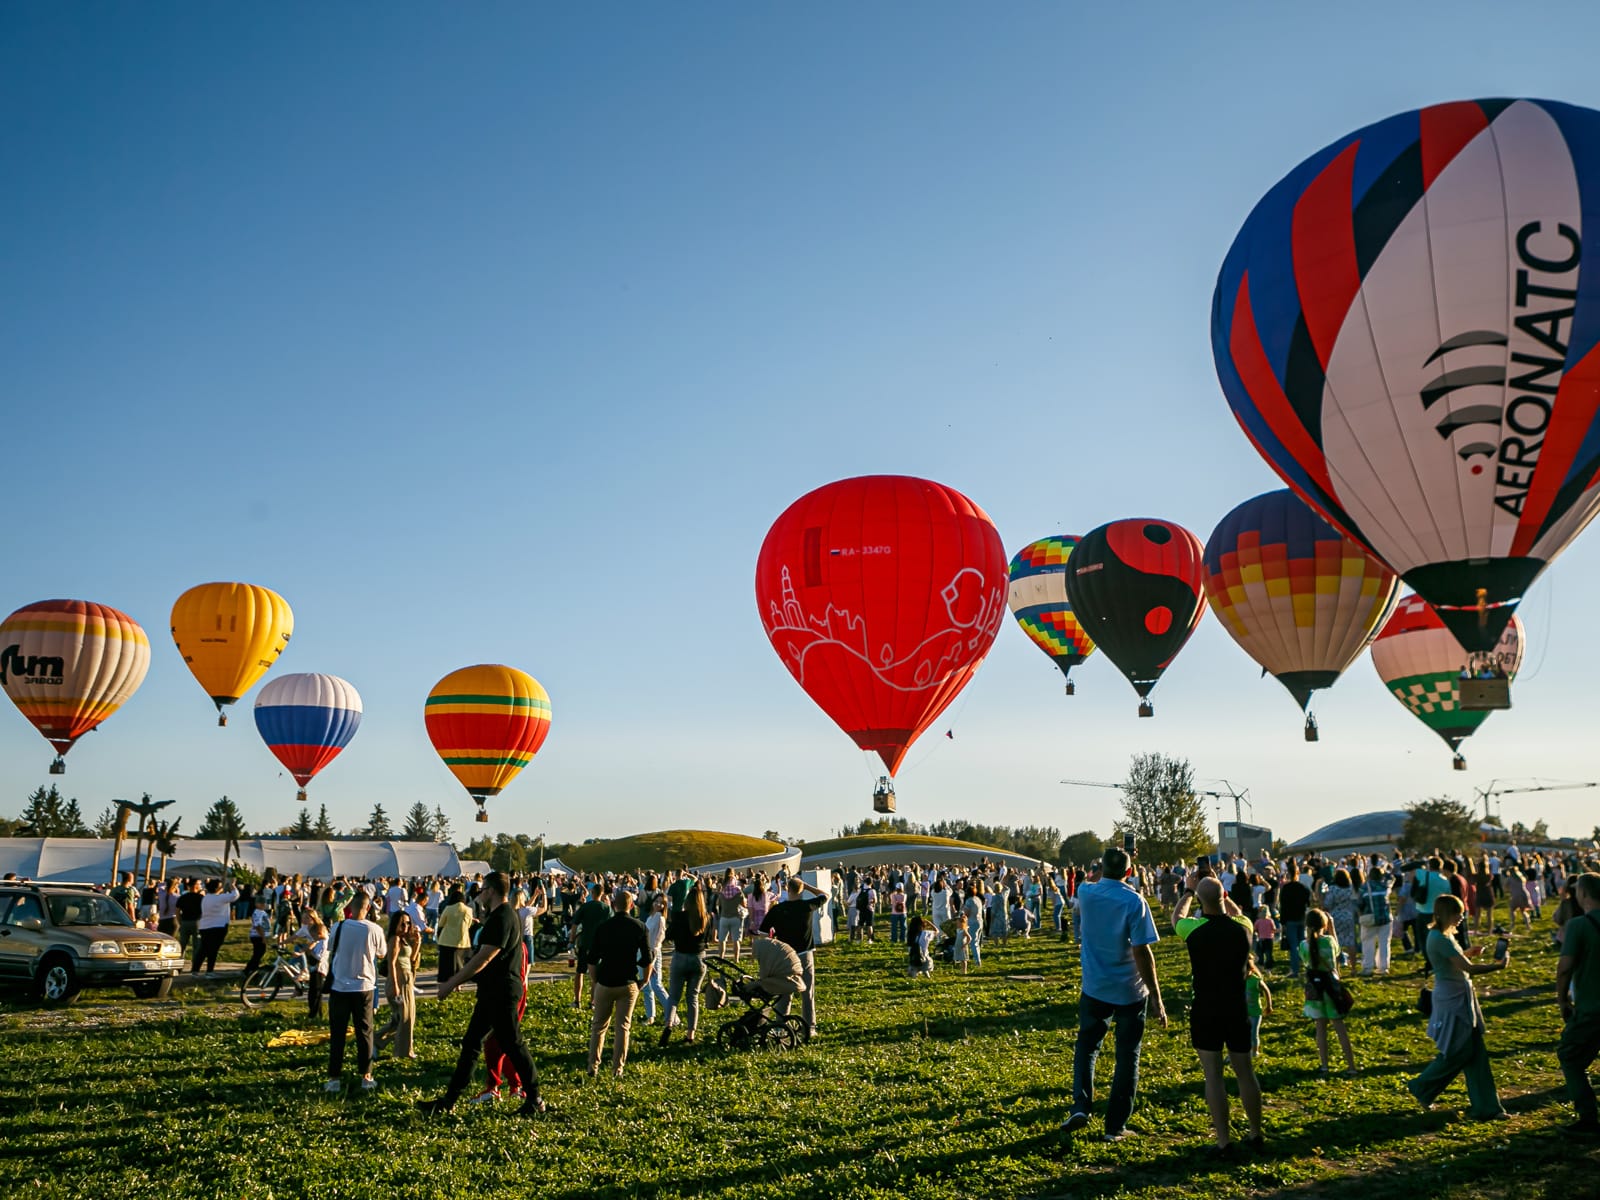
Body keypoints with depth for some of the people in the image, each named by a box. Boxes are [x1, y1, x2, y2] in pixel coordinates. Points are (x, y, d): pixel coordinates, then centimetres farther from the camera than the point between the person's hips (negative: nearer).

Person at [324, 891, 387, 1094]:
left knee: (338, 1033, 9)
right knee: (364, 1032, 12)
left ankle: (334, 1078, 12)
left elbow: (330, 950, 3)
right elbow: (381, 954, 5)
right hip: (364, 987, 0)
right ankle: (366, 1076, 15)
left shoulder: (338, 927, -11)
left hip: (339, 986, 0)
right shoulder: (374, 930, -10)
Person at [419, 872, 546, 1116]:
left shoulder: (502, 919, -21)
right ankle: (450, 1099, 19)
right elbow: (482, 957, 20)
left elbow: (483, 959, -24)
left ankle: (534, 1099, 10)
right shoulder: (500, 916, 13)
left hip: (501, 993, -10)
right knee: (470, 1043, 13)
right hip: (492, 993, 10)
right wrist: (457, 979, 18)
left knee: (512, 1045, -1)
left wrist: (451, 983, -18)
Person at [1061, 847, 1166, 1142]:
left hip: (1095, 988, 3)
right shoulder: (1134, 901, -15)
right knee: (1127, 1056, 9)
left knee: (1086, 1047, 18)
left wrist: (1107, 871, 25)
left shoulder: (1085, 893, -3)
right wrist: (1156, 998, -13)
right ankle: (1115, 1125, 11)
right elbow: (1142, 953, -17)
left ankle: (1081, 1106, 2)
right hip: (1130, 990, -3)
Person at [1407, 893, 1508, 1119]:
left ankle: (1486, 1107, 14)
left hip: (1461, 998, 10)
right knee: (1457, 1054, -2)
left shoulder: (1442, 935, 10)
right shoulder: (1440, 938, -21)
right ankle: (1421, 1087, 15)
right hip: (1451, 1000, -10)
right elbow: (1468, 968, -22)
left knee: (1475, 1053, 9)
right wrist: (1498, 966, -12)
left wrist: (1469, 953, 8)